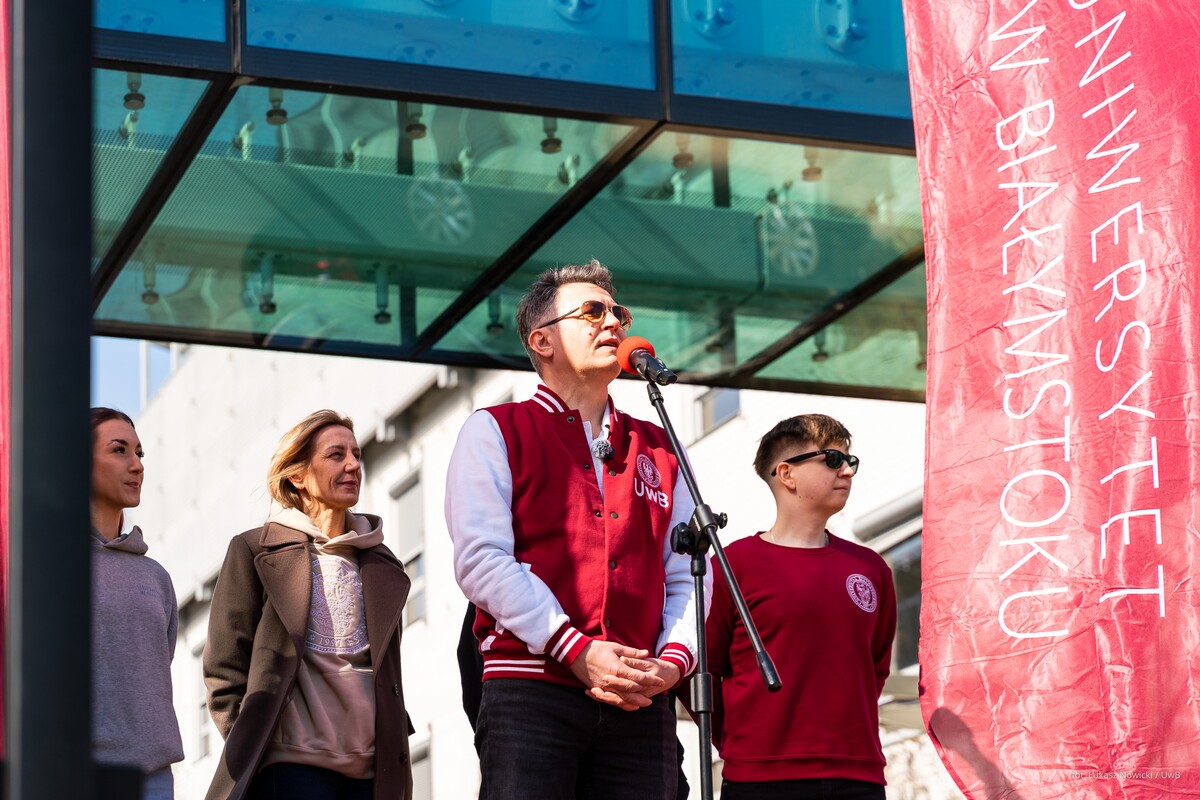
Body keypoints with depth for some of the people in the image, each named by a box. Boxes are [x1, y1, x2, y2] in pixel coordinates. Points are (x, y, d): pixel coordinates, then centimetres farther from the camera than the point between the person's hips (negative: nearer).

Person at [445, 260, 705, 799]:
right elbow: (480, 559, -4)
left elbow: (686, 575, 16)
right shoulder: (496, 432, 9)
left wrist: (675, 657, -5)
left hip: (640, 705, 4)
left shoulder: (658, 451, 23)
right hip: (531, 690, -4)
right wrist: (576, 652, -12)